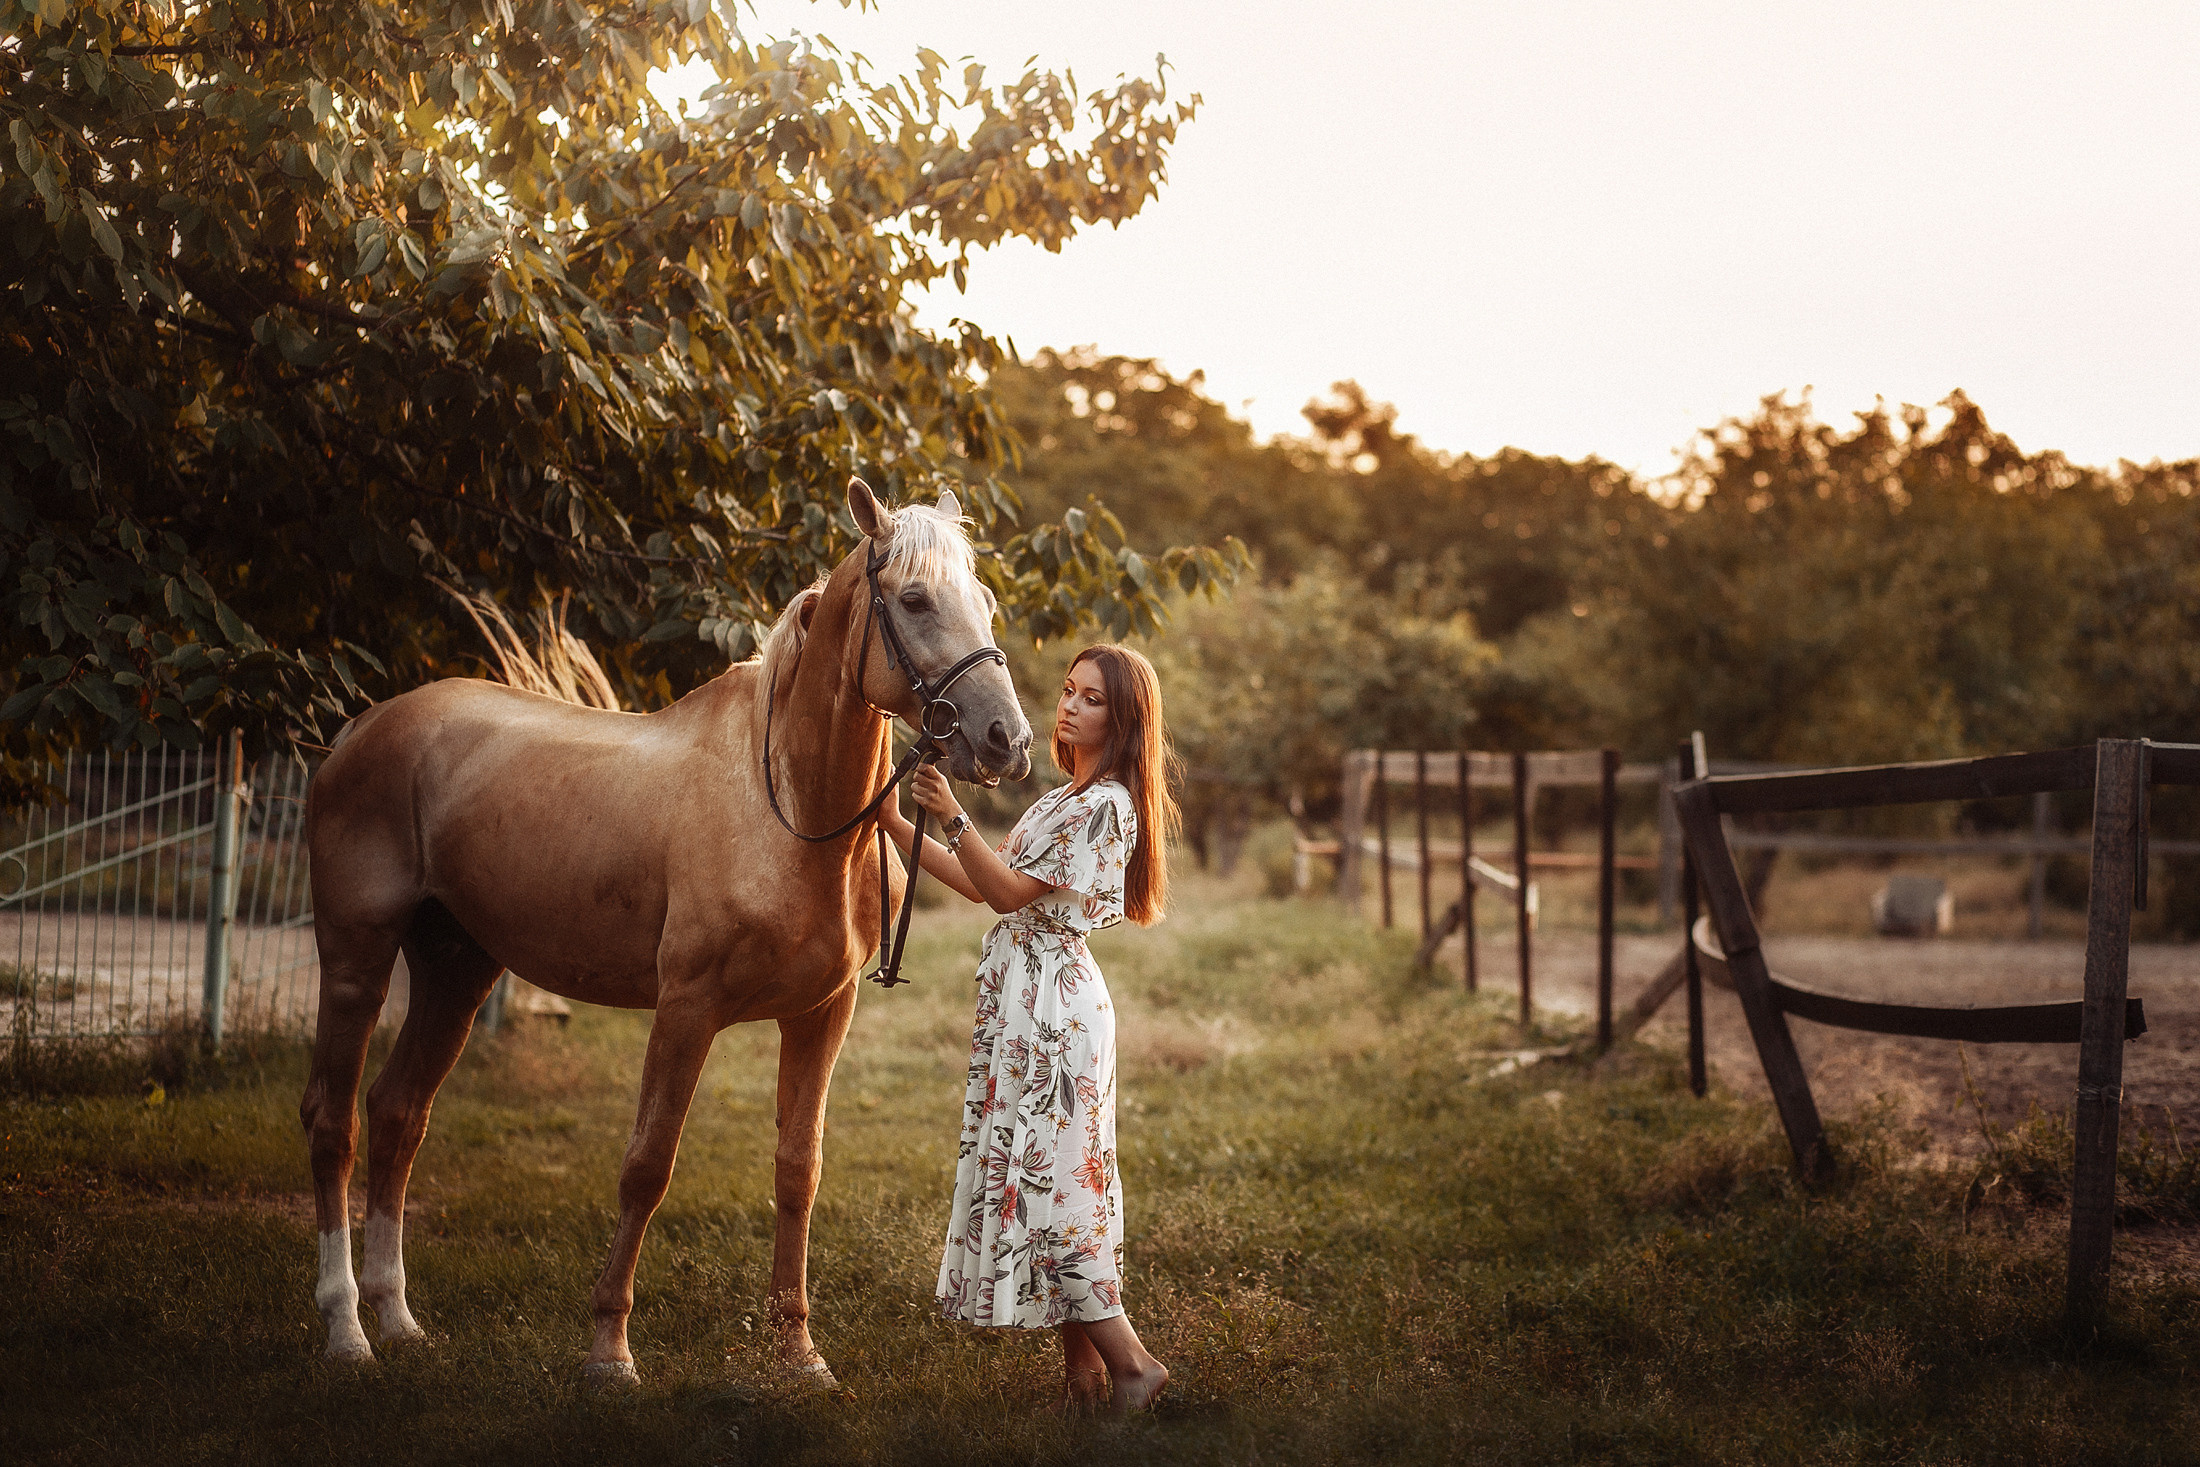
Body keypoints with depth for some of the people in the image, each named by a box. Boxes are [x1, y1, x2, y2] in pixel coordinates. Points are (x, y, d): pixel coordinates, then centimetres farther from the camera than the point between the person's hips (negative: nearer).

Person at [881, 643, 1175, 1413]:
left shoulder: (1106, 806, -13)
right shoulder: (1062, 799, 18)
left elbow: (1012, 891, -17)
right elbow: (985, 886, 17)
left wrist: (952, 817, -25)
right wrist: (898, 826, 12)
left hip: (1051, 998, -10)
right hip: (1025, 995, 10)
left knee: (1047, 1175, -10)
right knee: (1049, 1174, 9)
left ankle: (1128, 1360, -8)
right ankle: (1084, 1365, 12)